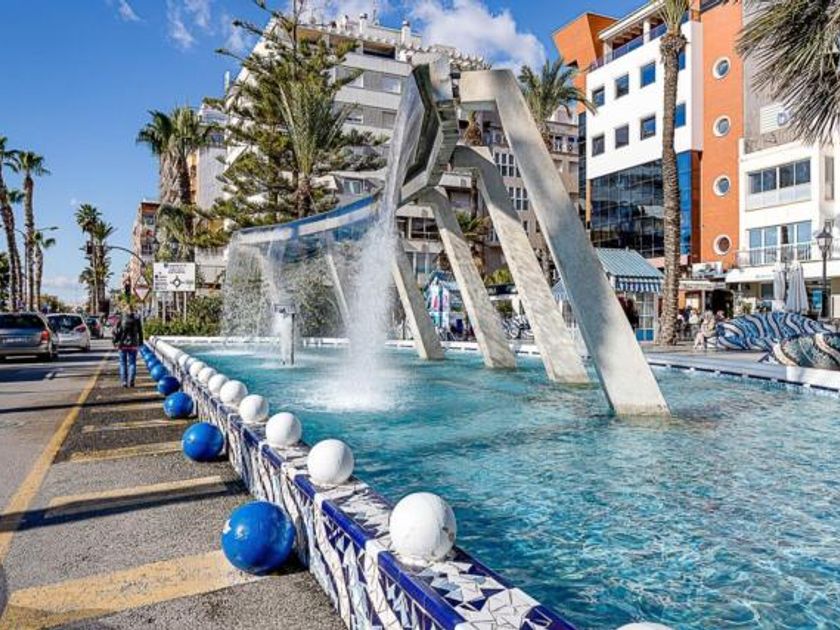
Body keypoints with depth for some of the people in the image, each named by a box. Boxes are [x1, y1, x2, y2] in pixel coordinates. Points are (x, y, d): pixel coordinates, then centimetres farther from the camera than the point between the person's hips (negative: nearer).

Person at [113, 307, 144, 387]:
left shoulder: (121, 318, -5)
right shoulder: (136, 318, 0)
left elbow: (116, 330, -6)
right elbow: (140, 332, 4)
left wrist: (115, 341, 4)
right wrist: (140, 342, 13)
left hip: (122, 344, -1)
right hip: (133, 344, 1)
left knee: (123, 363, 8)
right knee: (132, 363, 5)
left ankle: (124, 381, 6)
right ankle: (131, 382, -2)